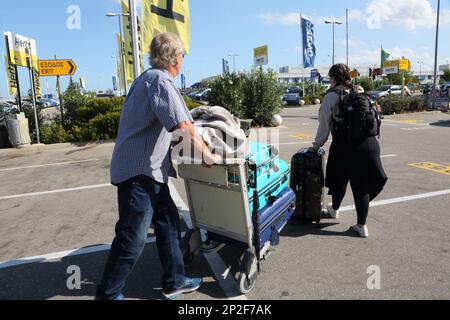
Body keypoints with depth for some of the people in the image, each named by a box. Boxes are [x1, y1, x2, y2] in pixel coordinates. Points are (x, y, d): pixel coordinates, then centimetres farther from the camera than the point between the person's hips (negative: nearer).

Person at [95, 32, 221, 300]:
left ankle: (174, 281, 26)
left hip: (149, 171, 10)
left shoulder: (148, 77, 18)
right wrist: (207, 155, -12)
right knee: (133, 237, -2)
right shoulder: (160, 80, -15)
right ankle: (108, 294, 15)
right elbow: (184, 126, -23)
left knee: (169, 223, 14)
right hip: (139, 171, -10)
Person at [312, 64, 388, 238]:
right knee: (362, 183, 10)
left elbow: (325, 124, -1)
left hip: (345, 145, -4)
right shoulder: (359, 92, 14)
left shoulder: (331, 95, -2)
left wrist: (317, 144, 11)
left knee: (340, 178, 18)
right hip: (369, 142, 4)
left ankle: (334, 209, 42)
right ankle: (362, 225, 15)